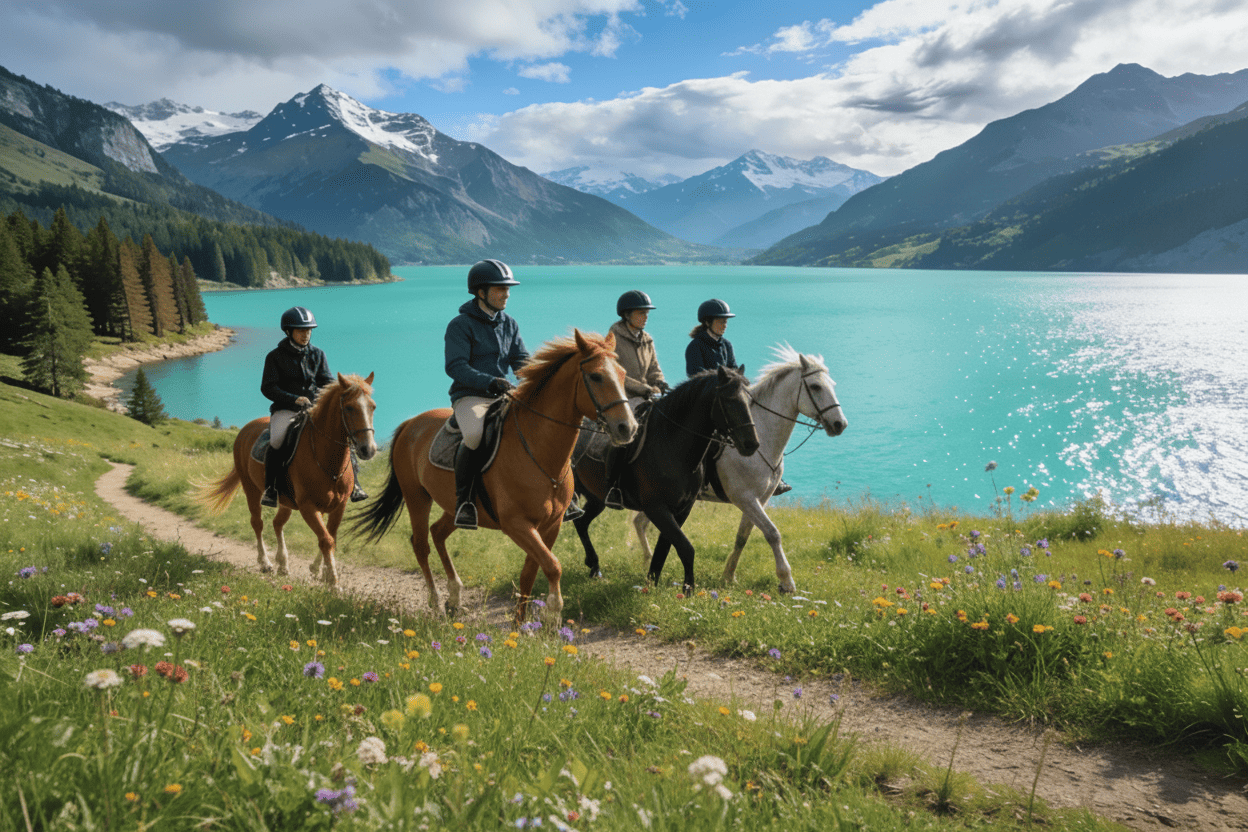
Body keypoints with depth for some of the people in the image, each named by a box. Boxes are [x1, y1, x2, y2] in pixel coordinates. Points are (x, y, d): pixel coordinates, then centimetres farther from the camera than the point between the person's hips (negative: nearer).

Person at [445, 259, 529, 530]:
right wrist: (489, 381, -30)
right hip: (469, 396, -6)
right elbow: (455, 367, -15)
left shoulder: (510, 324, 14)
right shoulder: (460, 325, -5)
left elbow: (521, 360, 9)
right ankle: (463, 498, -16)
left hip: (504, 396, 6)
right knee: (475, 435, -37)